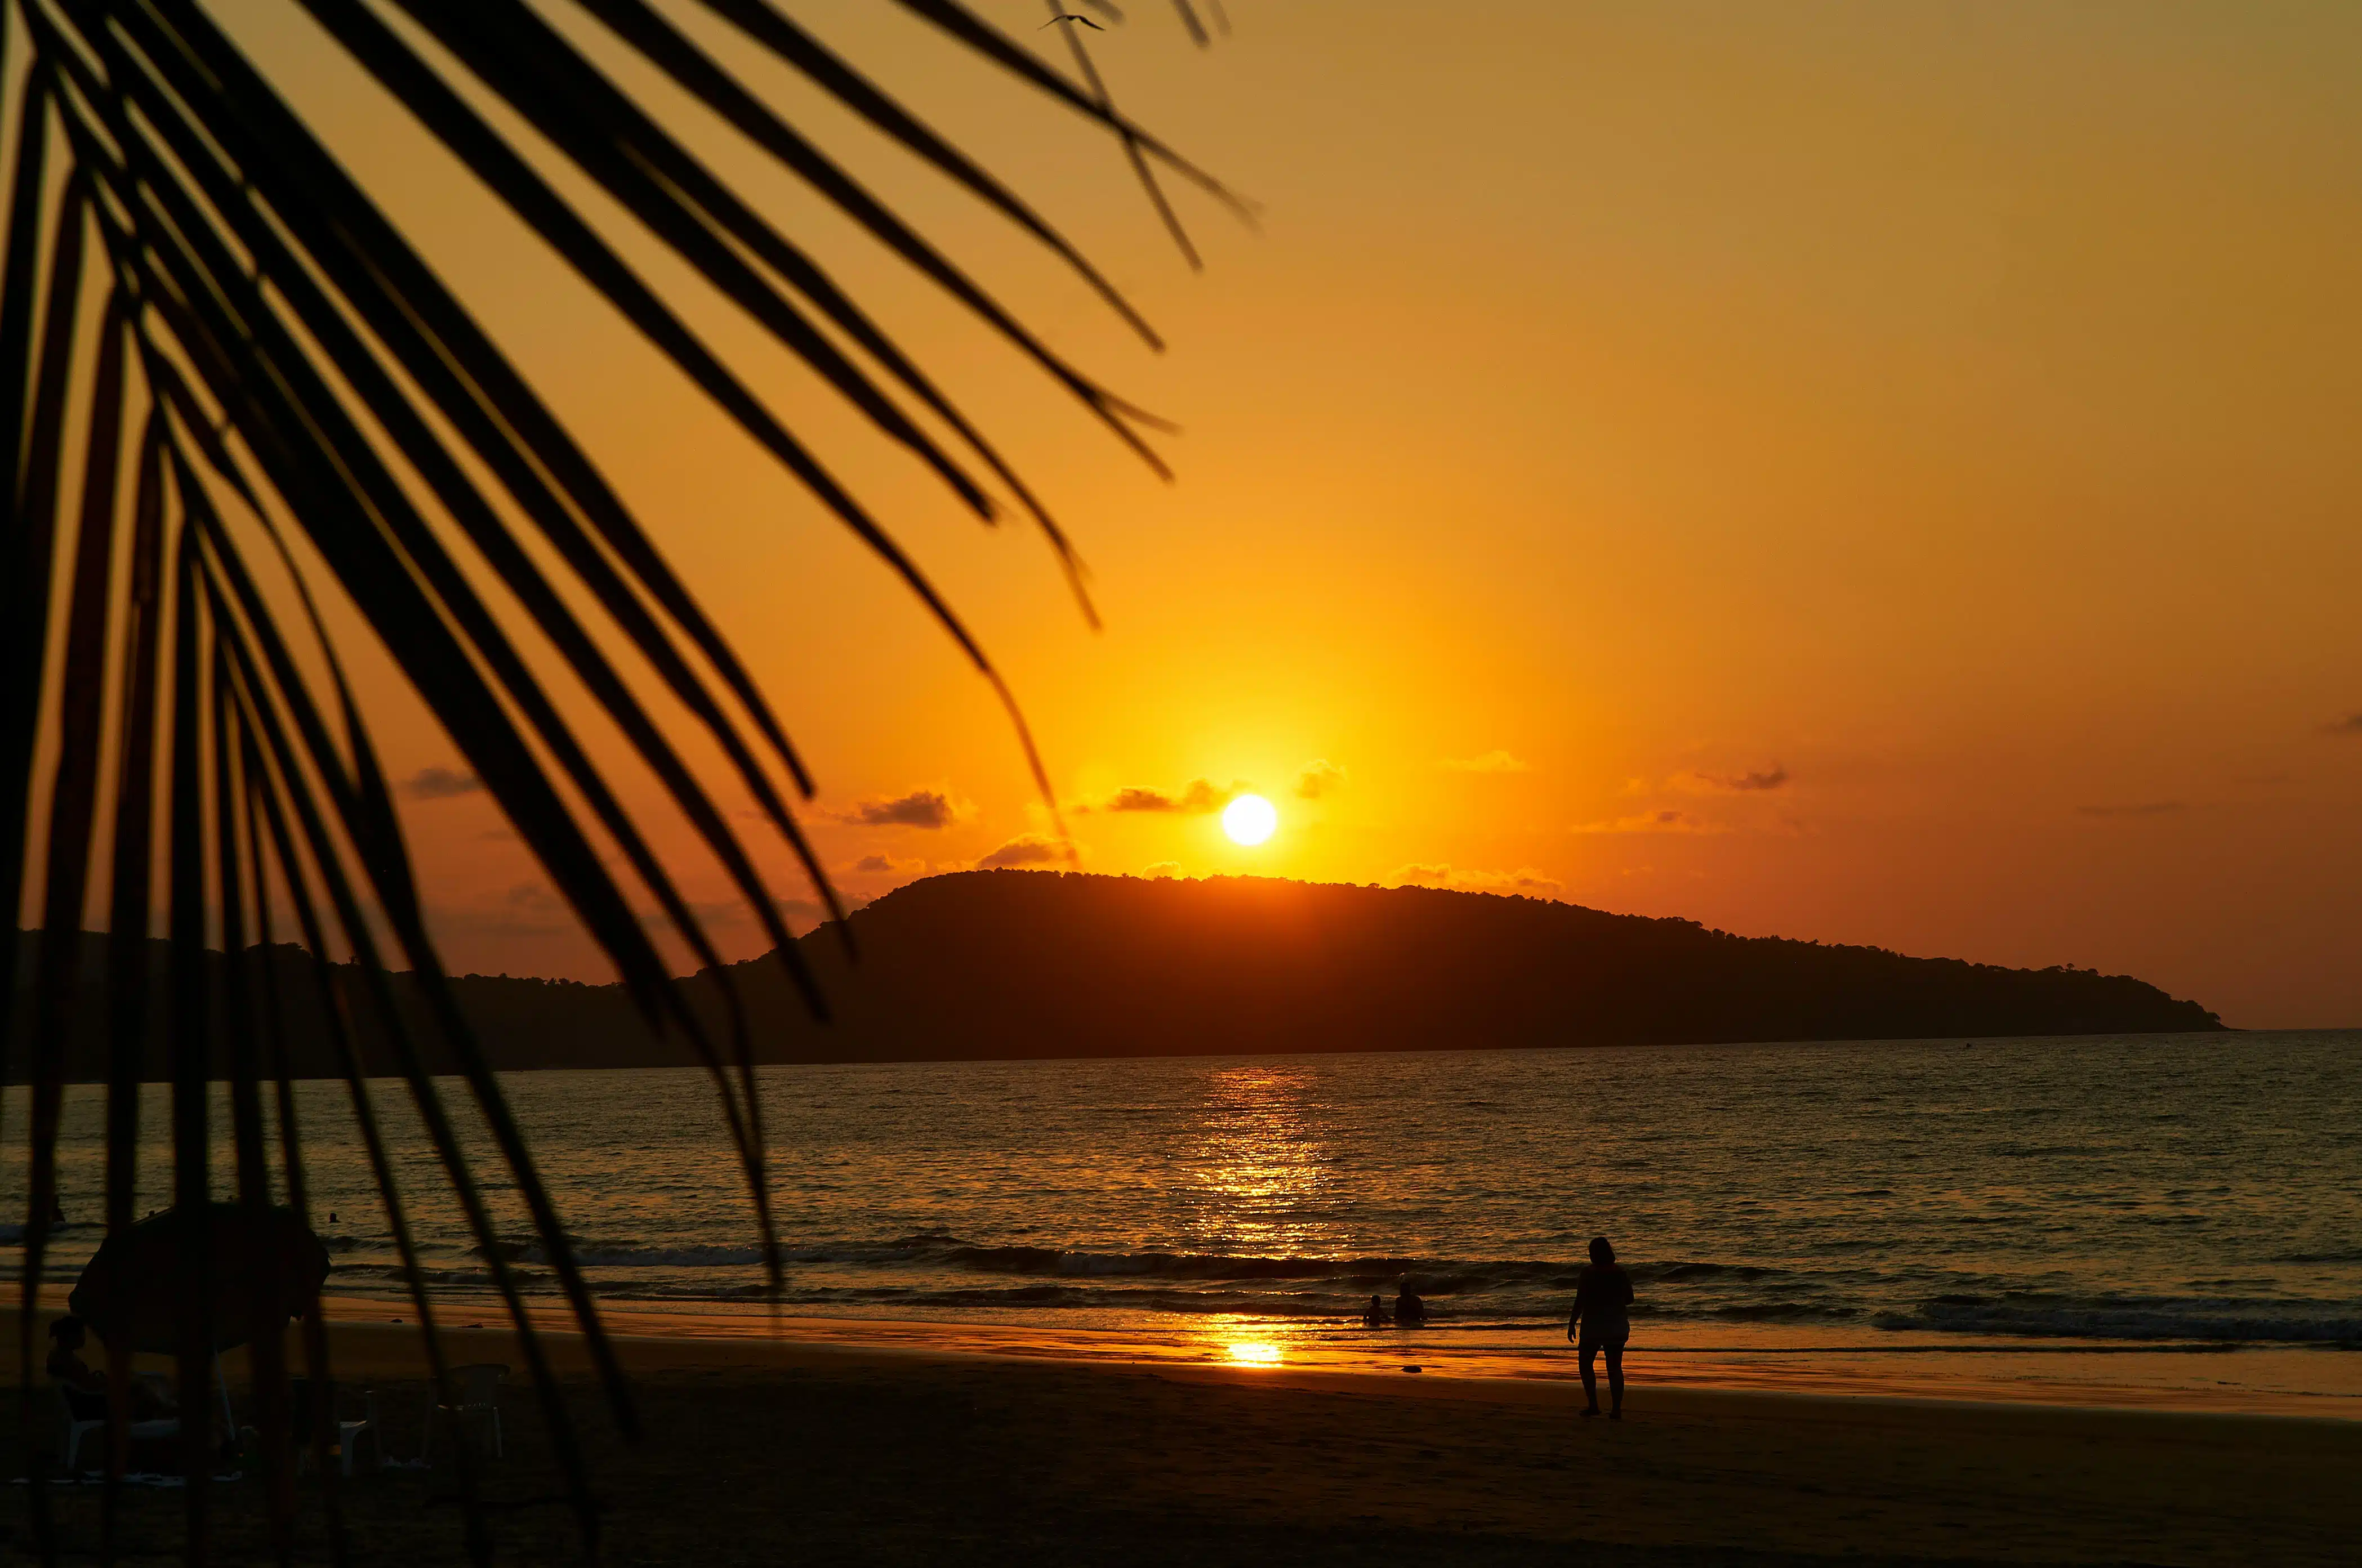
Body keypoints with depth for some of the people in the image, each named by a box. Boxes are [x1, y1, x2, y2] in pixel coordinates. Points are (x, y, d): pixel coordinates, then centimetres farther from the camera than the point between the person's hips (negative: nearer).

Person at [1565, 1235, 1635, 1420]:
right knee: (1615, 1367, 8)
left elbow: (1580, 1303, -13)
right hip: (1618, 1327, 4)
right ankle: (1616, 1409, 2)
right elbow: (1629, 1299, 8)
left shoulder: (1588, 1274, -13)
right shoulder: (1621, 1273, -1)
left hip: (1593, 1327, -4)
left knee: (1586, 1363, 11)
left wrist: (1572, 1324, -4)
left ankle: (1593, 1405, 3)